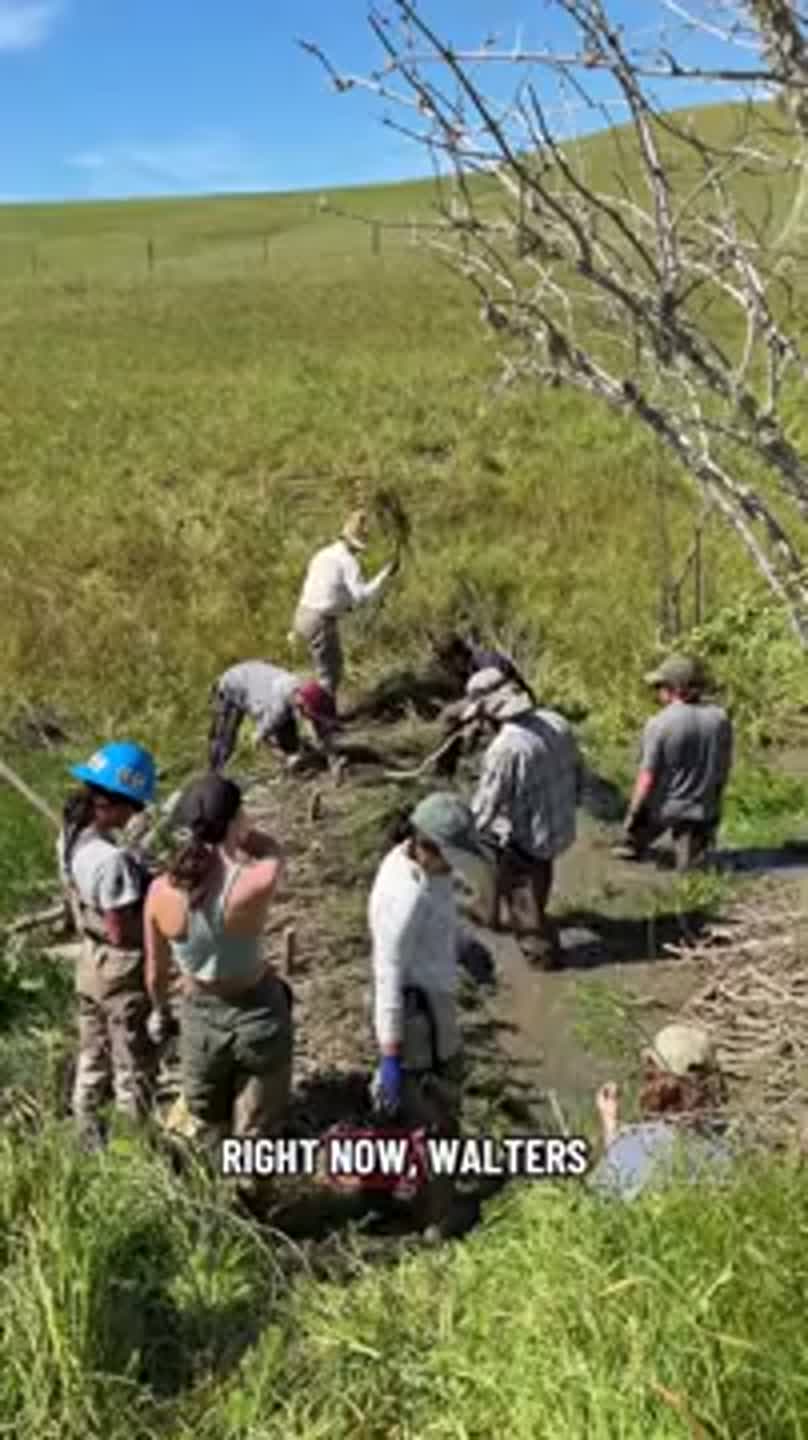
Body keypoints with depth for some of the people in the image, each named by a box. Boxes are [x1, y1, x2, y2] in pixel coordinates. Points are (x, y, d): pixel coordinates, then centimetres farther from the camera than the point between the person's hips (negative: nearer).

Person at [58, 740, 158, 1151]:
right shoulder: (111, 859, -33)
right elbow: (122, 933, -27)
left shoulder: (71, 837, -6)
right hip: (123, 973, -8)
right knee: (133, 1067, 12)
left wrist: (145, 883, -3)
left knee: (93, 1055, 26)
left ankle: (88, 1134, 44)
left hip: (91, 963, 8)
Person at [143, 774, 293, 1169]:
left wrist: (160, 1011, 15)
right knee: (255, 1132, 20)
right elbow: (272, 851, -3)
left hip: (199, 1016, 3)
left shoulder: (161, 892, -20)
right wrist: (231, 835, -15)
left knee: (208, 1128, 29)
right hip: (257, 1015, -3)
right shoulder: (254, 885, -31)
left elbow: (156, 971, -3)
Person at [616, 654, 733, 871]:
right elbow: (725, 768, 3)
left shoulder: (658, 724, -21)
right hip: (701, 809, 2)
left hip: (664, 806, -2)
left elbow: (647, 779, -18)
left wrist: (633, 813, -5)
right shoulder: (720, 718, -7)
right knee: (690, 863, 20)